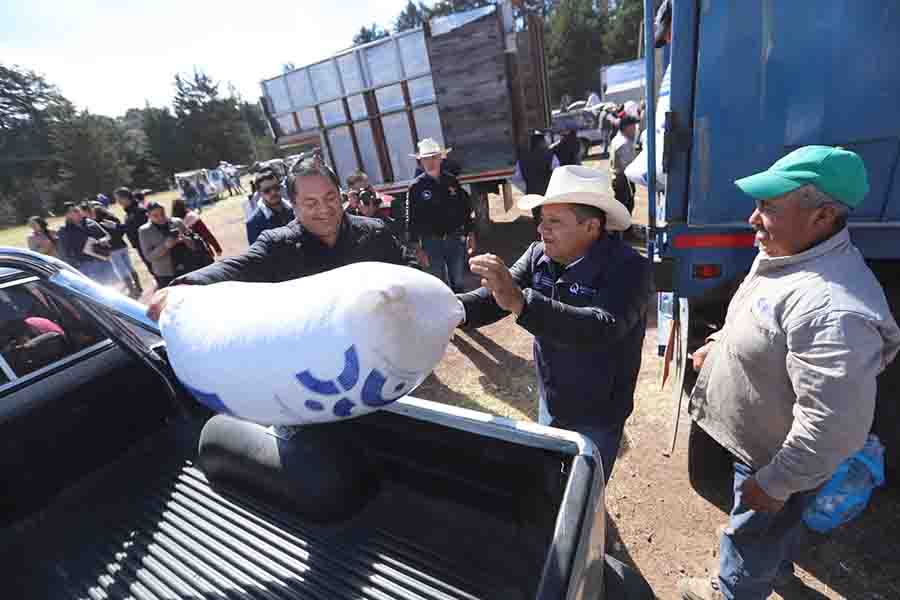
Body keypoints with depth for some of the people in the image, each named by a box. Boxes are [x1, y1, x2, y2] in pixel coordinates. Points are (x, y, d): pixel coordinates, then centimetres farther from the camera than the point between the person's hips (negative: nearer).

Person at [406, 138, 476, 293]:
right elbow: (411, 220, -7)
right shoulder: (416, 187, -5)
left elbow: (465, 208, 9)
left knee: (459, 283, 14)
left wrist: (470, 234, 6)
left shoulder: (451, 180, 4)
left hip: (455, 240, 3)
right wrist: (417, 248, -10)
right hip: (431, 242, -2)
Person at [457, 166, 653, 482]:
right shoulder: (539, 254, -9)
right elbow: (495, 298, -14)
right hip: (549, 403, 6)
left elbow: (602, 329, -41)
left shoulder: (628, 267, -25)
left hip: (596, 417, -5)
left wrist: (520, 302, -53)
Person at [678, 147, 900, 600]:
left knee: (751, 537, 21)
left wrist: (775, 483, -23)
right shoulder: (786, 253, -7)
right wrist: (717, 343, 7)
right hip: (762, 438, 9)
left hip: (775, 457, -8)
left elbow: (833, 427, -33)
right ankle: (777, 563, 65)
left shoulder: (832, 310, -38)